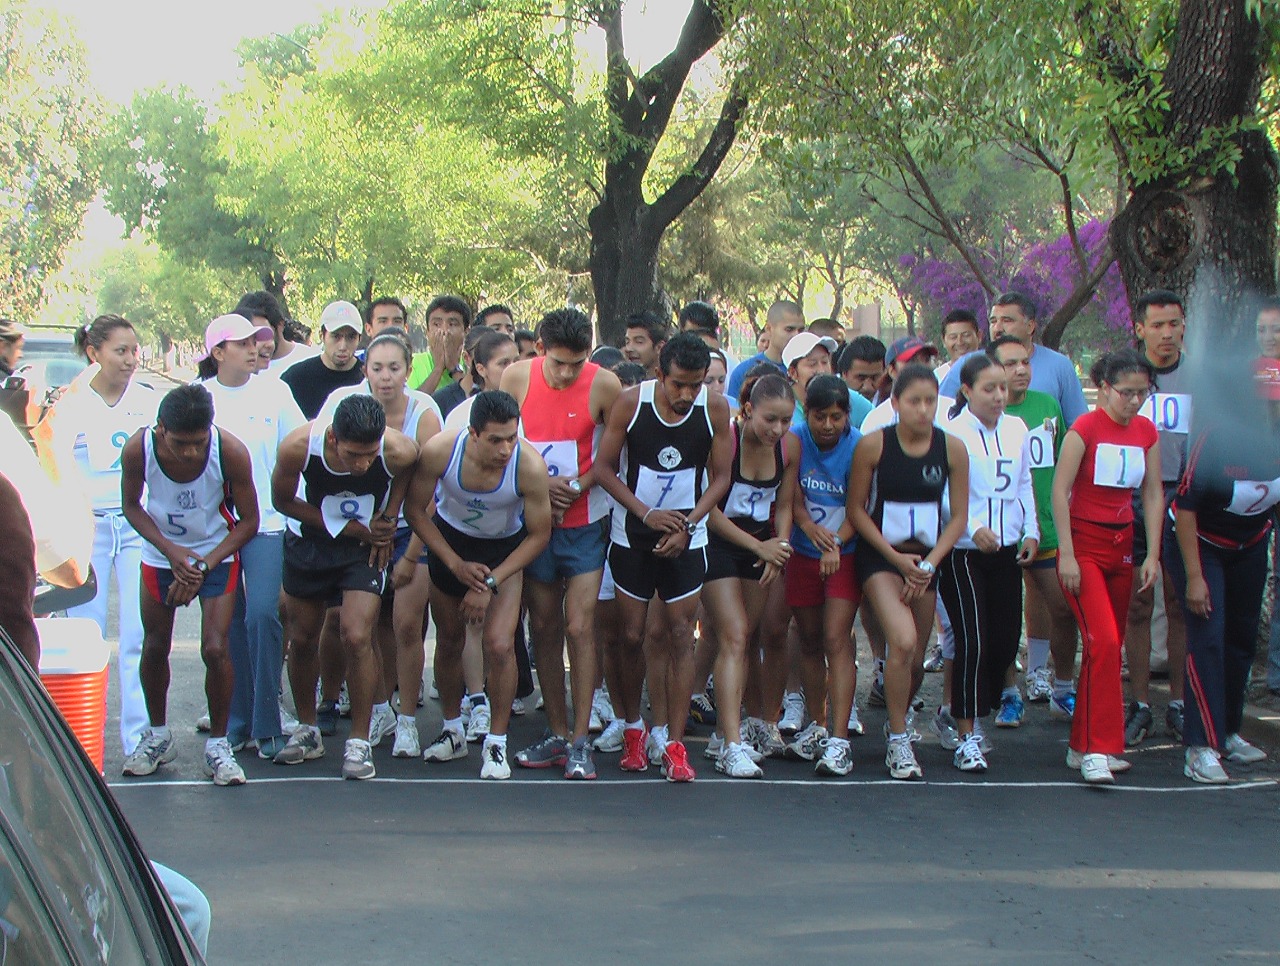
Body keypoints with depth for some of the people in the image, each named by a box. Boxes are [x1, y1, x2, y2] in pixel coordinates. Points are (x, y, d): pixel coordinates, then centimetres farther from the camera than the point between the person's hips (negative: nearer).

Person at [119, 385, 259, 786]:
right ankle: (158, 735, 31)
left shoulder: (231, 452, -29)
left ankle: (218, 744, 7)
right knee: (155, 647, 9)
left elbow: (248, 520, -14)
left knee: (215, 649, -11)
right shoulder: (138, 449, -25)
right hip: (161, 553, 2)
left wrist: (203, 565, -21)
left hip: (217, 554, -2)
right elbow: (131, 506, -5)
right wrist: (171, 551, -18)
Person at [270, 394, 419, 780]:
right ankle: (307, 731, 29)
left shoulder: (398, 451, -29)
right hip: (310, 541, 1)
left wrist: (389, 518, -10)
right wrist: (347, 527, -16)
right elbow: (283, 501, -10)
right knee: (302, 639, 9)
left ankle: (359, 741, 0)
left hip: (367, 545, -1)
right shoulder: (298, 447, -30)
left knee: (357, 637, -14)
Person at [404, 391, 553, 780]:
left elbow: (539, 534, -18)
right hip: (450, 540, 2)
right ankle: (452, 731, 34)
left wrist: (491, 583, -22)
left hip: (506, 550, -2)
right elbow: (415, 510, -12)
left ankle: (496, 743, 1)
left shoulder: (530, 465, -33)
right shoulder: (439, 451, -30)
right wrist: (456, 564, -16)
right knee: (449, 641, 13)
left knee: (499, 645, -16)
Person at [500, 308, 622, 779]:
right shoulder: (517, 377, -4)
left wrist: (577, 486, -14)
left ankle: (580, 740, -5)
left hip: (585, 523, -3)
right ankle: (557, 733, 18)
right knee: (544, 629, 8)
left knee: (578, 627, -10)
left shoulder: (604, 385, -12)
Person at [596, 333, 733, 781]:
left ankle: (674, 744, 1)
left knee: (680, 638, -3)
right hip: (632, 537, 0)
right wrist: (646, 513, -15)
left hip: (687, 539, 0)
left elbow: (721, 477, -1)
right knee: (631, 636, 4)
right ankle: (633, 728, 25)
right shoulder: (630, 403, -13)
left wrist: (687, 525, -13)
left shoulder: (716, 408, -10)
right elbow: (605, 467, -5)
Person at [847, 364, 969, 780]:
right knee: (903, 641, -23)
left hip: (927, 559, 3)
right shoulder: (873, 444, -11)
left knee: (915, 656, 8)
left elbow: (959, 516, 1)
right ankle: (898, 740, -6)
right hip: (880, 555, -3)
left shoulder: (952, 448, -5)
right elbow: (856, 509, -5)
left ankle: (897, 722, 38)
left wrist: (929, 563, -10)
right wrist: (897, 558, -11)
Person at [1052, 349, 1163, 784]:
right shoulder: (1085, 428, -12)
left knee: (1108, 647, 9)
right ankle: (1098, 749, -15)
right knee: (1103, 643, -17)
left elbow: (1153, 494, 9)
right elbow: (1060, 490, -13)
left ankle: (1082, 746, 19)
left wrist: (1152, 554, 3)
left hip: (1122, 545, 6)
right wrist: (1066, 554, -15)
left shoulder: (1146, 432, 5)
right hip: (1083, 544, -6)